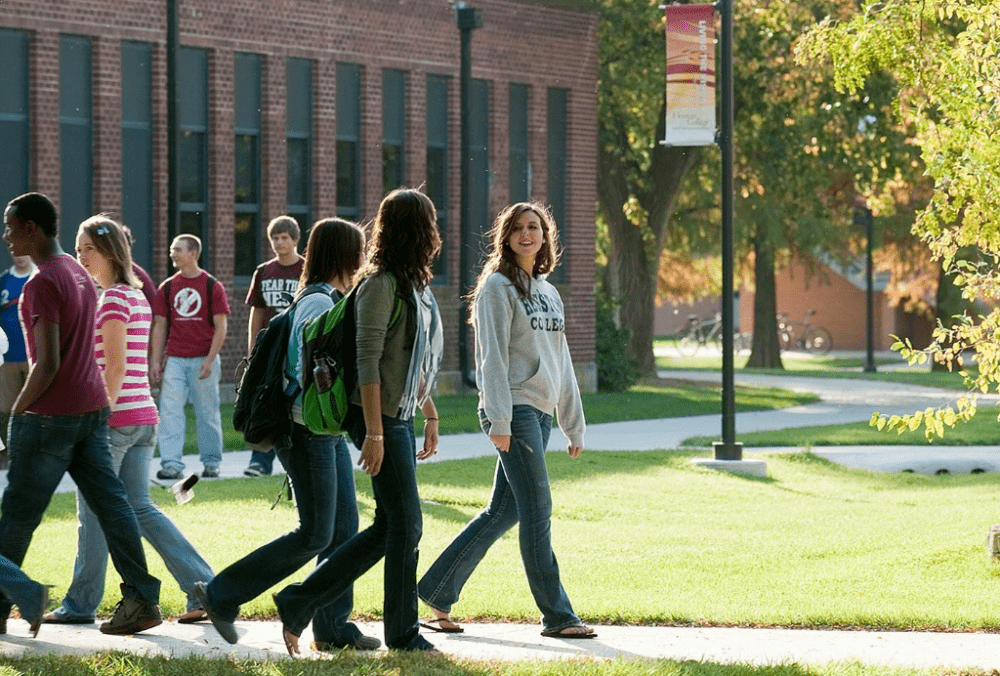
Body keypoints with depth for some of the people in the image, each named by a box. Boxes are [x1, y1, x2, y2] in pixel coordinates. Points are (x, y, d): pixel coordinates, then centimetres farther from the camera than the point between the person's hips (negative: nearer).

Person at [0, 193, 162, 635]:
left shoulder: (42, 285, -16)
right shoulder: (80, 274, 13)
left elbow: (48, 363, -21)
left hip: (50, 415, -9)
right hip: (92, 406, 9)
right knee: (109, 503, 5)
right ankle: (141, 599, 1)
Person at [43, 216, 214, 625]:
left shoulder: (114, 299, -12)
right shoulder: (138, 296, 16)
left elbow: (116, 367, -19)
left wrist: (98, 420, -19)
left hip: (115, 417, -9)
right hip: (142, 417, 9)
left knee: (93, 511, 2)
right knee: (138, 507, 11)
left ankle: (81, 603, 11)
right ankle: (205, 590, 4)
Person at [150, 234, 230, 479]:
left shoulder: (212, 286, -1)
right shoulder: (167, 288, 9)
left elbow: (220, 328, -3)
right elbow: (160, 327, 12)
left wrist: (210, 360, -12)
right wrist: (155, 362, 4)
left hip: (203, 360, -3)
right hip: (175, 360, 3)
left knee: (207, 413, 5)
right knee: (170, 412, -7)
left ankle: (211, 462, 16)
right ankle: (171, 463, -10)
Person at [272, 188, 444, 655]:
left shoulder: (414, 285, 15)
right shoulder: (381, 284, -14)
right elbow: (368, 361, -18)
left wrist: (430, 414, 21)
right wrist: (374, 432, -21)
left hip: (399, 418, 10)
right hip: (380, 418, -10)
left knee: (388, 528, 8)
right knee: (405, 524, -4)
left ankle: (299, 603, 13)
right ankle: (403, 634, 7)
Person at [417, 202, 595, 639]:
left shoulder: (548, 293, 20)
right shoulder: (498, 288, -4)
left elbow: (561, 362, 22)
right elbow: (493, 358, -11)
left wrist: (574, 425, 20)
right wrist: (499, 420, -18)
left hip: (540, 413, 8)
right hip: (513, 410, -8)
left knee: (502, 512, 8)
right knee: (537, 510, -7)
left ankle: (437, 593, 15)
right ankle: (557, 615, -5)